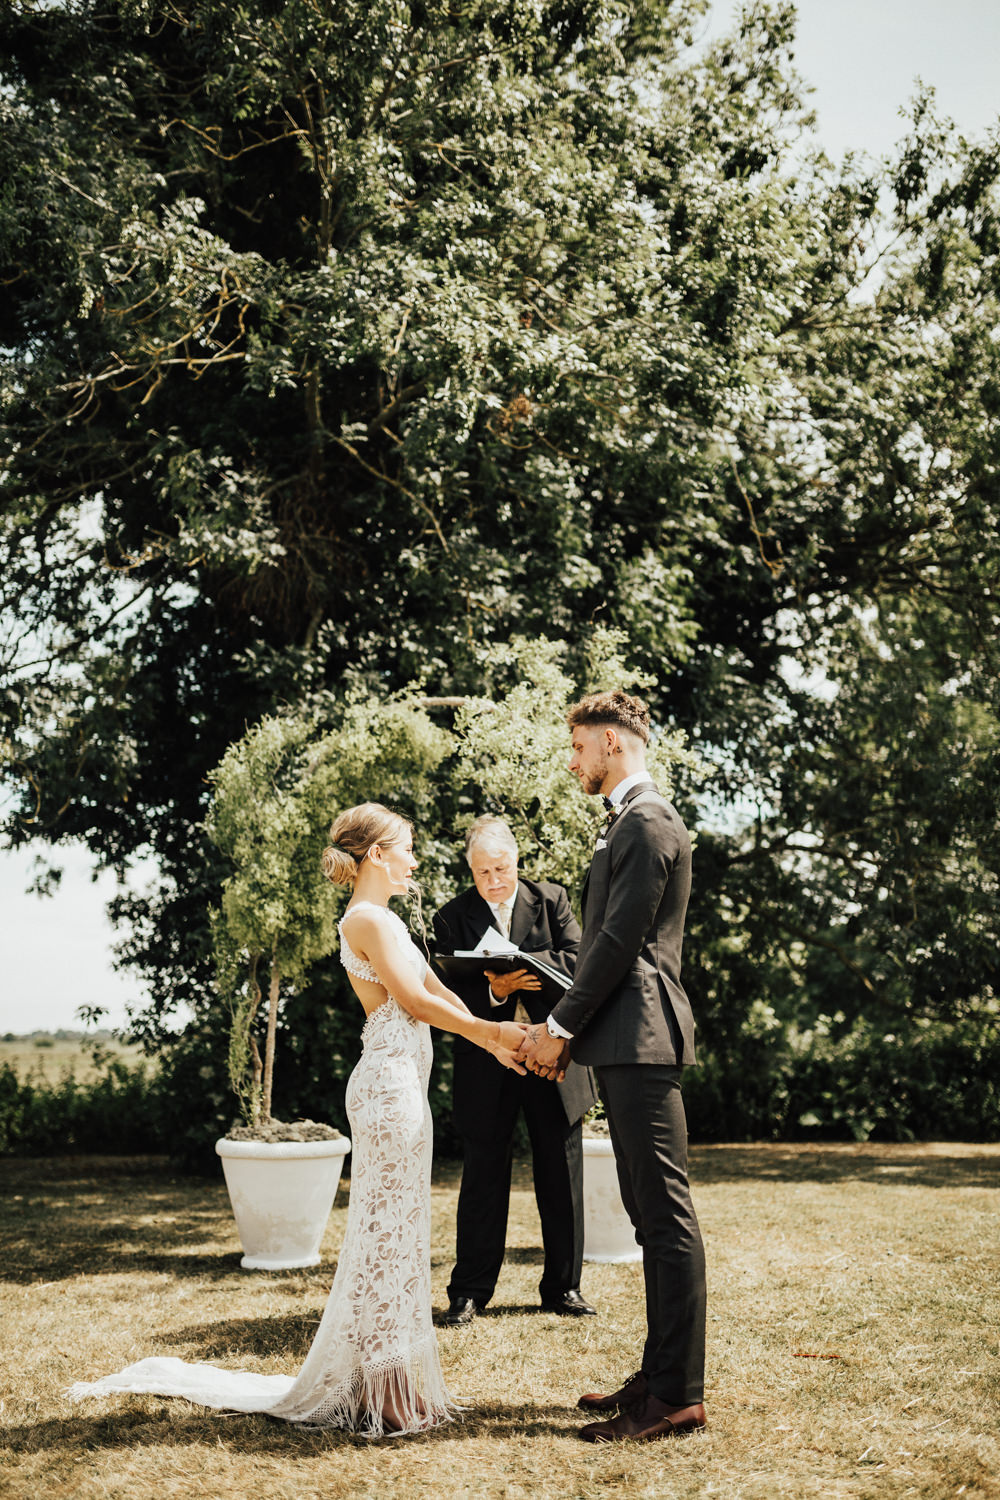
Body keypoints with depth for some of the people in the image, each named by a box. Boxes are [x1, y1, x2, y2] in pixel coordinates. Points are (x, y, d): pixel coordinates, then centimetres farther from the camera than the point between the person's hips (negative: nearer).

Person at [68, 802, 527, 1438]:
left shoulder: (383, 919, 19)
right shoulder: (368, 918, -11)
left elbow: (437, 989, 19)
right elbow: (415, 1000, -15)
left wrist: (492, 1039, 11)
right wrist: (493, 1031, -8)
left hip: (399, 1081, 10)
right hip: (390, 1081, -10)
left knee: (395, 1229, 13)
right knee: (389, 1226, -5)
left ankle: (391, 1381, 21)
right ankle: (384, 1394, 1)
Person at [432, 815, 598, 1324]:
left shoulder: (551, 900, 3)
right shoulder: (451, 918, -2)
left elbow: (579, 959, -8)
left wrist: (527, 965, -23)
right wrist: (493, 991, -26)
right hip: (487, 1063, -1)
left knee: (562, 1176, 9)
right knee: (483, 1179, 4)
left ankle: (563, 1287, 22)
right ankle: (469, 1291, 16)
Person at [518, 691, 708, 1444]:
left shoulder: (647, 820, -12)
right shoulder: (632, 820, 20)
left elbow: (621, 939, -17)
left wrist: (562, 1027, -10)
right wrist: (564, 1026, 13)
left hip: (640, 1041, -11)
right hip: (627, 1042, 11)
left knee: (665, 1212, -7)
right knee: (651, 1212, 13)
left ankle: (677, 1396, -2)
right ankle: (660, 1375, 22)